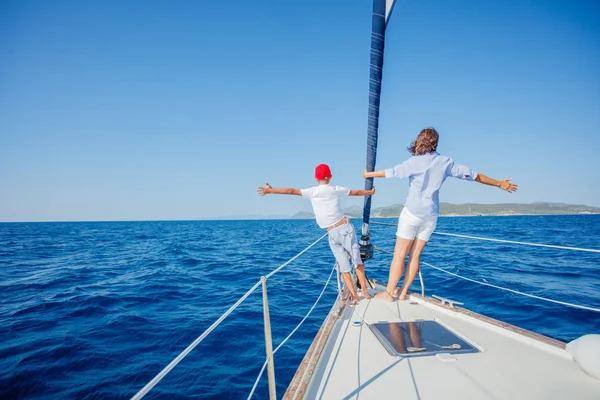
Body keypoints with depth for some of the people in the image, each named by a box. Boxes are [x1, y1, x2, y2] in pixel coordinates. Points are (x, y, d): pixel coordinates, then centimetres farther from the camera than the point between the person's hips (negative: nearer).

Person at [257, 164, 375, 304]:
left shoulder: (312, 192, -4)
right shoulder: (336, 189, 2)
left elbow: (292, 191, -4)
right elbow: (356, 192, 17)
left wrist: (271, 190, 4)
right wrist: (370, 192, 35)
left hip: (332, 234, -1)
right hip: (346, 227, 1)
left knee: (344, 268, 9)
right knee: (357, 260, 13)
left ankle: (354, 296, 7)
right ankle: (364, 290, 16)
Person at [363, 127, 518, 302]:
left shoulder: (415, 162, -11)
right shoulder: (446, 162, 2)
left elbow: (390, 172, -6)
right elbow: (473, 175, 9)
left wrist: (369, 174, 9)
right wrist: (499, 184, 21)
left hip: (412, 213, -5)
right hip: (430, 216, 5)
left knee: (399, 255, 0)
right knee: (415, 255, 11)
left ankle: (388, 293, 5)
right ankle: (403, 292, 17)